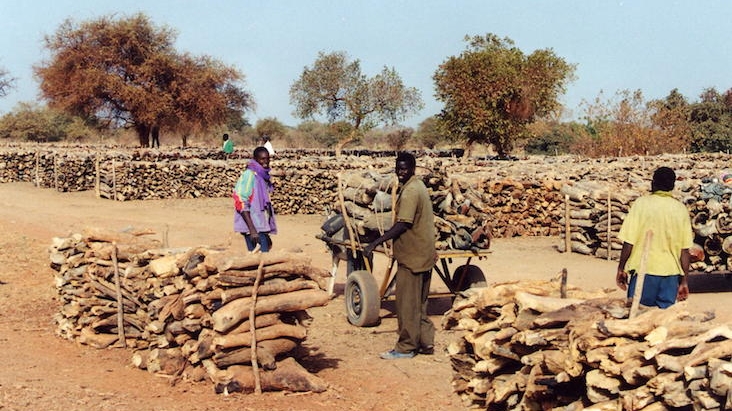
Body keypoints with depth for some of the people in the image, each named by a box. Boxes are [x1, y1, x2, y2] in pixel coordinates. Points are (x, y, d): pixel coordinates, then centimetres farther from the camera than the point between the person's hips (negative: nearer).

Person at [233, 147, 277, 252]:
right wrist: (252, 229, -21)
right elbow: (241, 203, -16)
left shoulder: (263, 176, 15)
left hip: (262, 227, 8)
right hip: (253, 227, -8)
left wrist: (266, 232, 20)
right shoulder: (249, 175, -9)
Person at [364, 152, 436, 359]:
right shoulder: (418, 186, 12)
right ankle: (425, 341, 21)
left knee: (407, 303, -2)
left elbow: (402, 225, -26)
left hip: (412, 255, -10)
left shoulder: (409, 192, -19)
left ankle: (406, 347, 5)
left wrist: (375, 243, -28)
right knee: (419, 302, 17)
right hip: (423, 254, 10)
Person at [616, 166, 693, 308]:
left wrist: (621, 269, 4)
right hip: (671, 273, 3)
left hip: (644, 271, -3)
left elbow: (629, 242, -7)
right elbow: (685, 250, 2)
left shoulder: (641, 204, -5)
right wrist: (684, 281, 9)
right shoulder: (681, 209, 3)